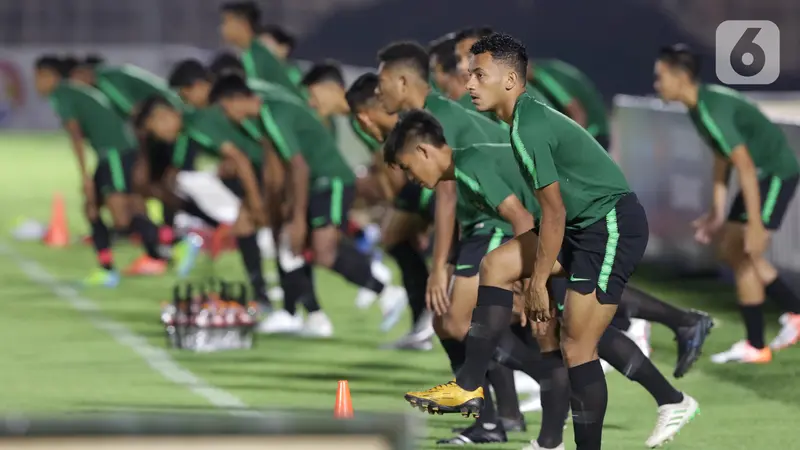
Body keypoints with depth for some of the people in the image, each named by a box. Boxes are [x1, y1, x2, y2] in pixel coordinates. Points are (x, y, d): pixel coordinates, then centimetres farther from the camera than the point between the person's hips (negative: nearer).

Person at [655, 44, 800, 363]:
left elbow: (745, 166, -30)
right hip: (762, 175, 10)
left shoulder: (713, 110, -26)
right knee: (732, 251, 13)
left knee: (744, 256, -9)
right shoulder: (700, 106, 6)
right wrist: (717, 213, 19)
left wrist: (755, 225, -32)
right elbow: (722, 158, 17)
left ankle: (755, 346, -2)